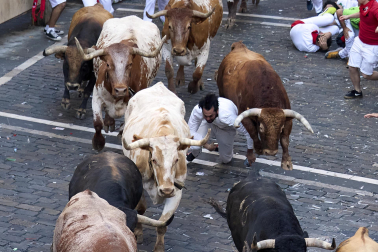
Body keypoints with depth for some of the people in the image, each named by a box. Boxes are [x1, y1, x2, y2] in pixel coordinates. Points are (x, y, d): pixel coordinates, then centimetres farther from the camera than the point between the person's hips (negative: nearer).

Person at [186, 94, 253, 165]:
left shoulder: (227, 116, -47)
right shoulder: (197, 110, -40)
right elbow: (190, 131, -23)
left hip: (227, 128, -1)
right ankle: (193, 154, 16)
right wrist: (206, 145, -29)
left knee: (225, 159, 2)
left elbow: (248, 132, -36)